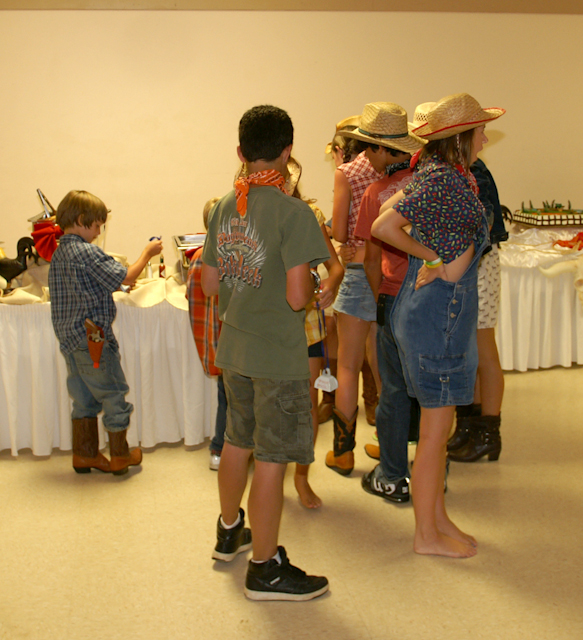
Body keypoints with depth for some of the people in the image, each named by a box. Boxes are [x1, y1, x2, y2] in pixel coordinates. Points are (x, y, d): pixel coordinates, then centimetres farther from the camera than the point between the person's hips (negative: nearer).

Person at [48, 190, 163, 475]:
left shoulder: (58, 254, 10)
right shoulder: (87, 253, -17)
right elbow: (126, 277, -17)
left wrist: (115, 283, 15)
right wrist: (147, 253, -4)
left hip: (70, 341, 9)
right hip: (94, 339, -8)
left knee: (84, 398, 17)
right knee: (114, 395, 5)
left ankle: (84, 454, 23)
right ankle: (120, 456, 14)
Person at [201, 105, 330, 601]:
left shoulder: (223, 207, 4)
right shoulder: (293, 212, -17)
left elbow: (210, 285, 9)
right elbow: (297, 297, -22)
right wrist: (311, 281, -1)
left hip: (234, 348, 8)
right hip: (278, 355, -7)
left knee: (239, 442, 23)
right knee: (273, 459, 2)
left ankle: (229, 532, 42)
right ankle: (265, 568, 13)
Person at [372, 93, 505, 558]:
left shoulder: (445, 173, 10)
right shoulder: (442, 178, -18)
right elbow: (384, 227, -24)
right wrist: (433, 256, -11)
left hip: (446, 308, 10)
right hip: (438, 308, -10)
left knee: (438, 424, 17)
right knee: (436, 428, 0)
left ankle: (438, 518, 29)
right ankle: (427, 534, 13)